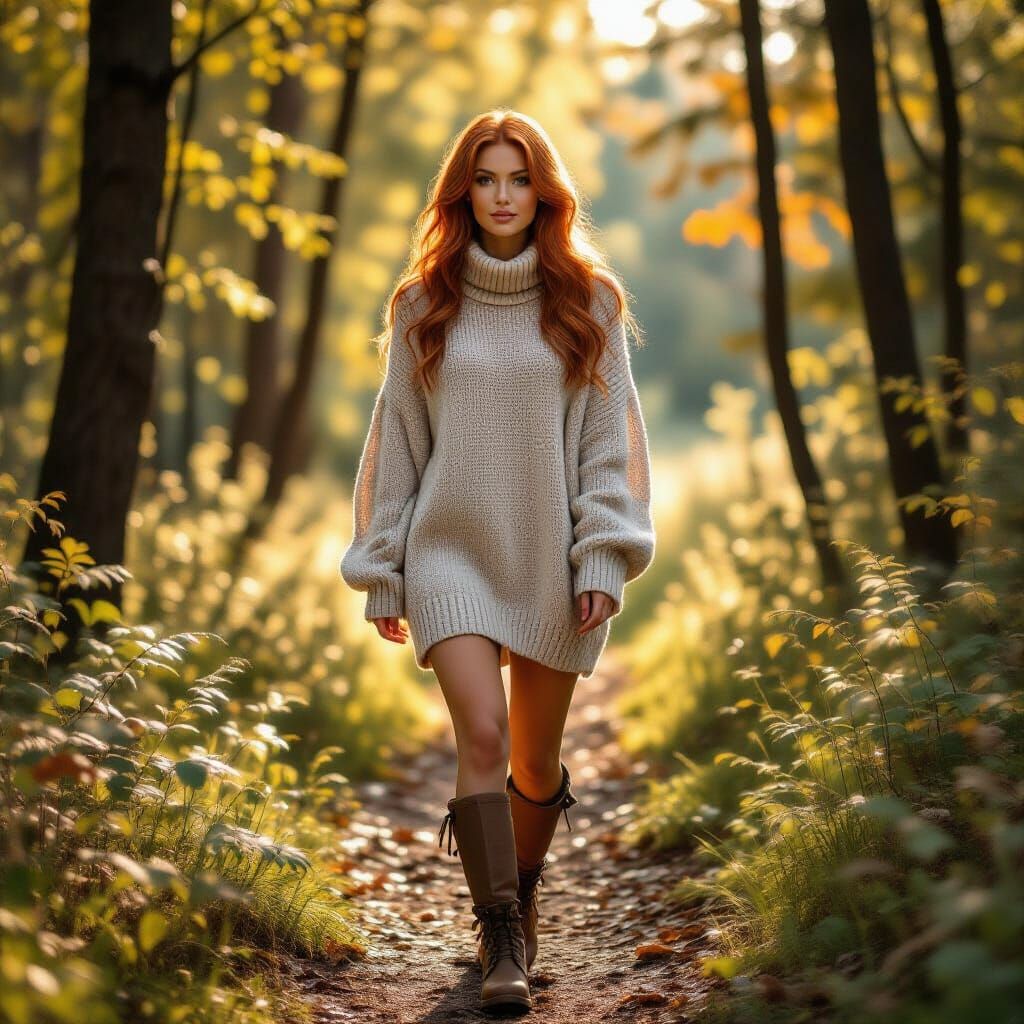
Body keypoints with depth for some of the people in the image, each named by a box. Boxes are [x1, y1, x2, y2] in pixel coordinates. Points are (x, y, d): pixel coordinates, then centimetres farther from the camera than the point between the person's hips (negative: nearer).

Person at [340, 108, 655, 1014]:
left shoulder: (588, 300, 3)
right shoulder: (424, 303, 5)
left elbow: (611, 437, 2)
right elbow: (396, 440, 7)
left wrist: (605, 556, -6)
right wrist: (381, 570, 6)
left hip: (551, 558, 1)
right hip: (451, 552, 0)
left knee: (536, 758, 9)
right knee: (483, 735, -16)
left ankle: (519, 895, 35)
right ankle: (503, 940, -7)